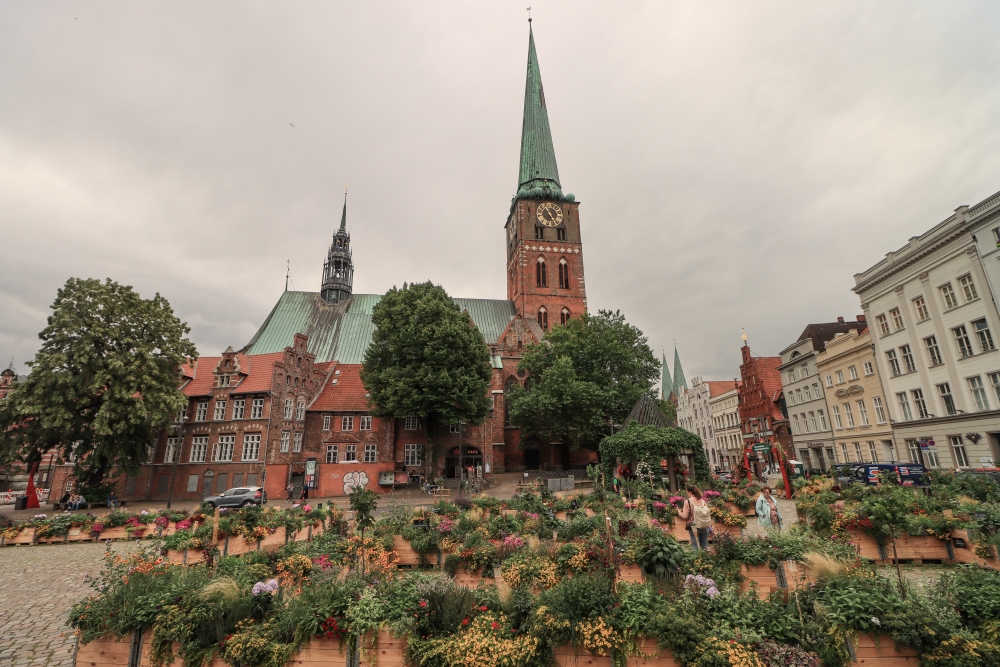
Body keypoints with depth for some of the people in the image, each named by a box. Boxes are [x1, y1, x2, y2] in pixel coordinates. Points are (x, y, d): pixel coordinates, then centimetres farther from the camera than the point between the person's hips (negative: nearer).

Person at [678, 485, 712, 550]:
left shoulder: (687, 502, -12)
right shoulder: (703, 501, 1)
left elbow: (685, 516, -13)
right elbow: (708, 513, 4)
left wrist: (680, 512, 6)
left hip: (694, 527, -4)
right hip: (705, 527, 4)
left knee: (696, 548, 5)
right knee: (705, 547, 15)